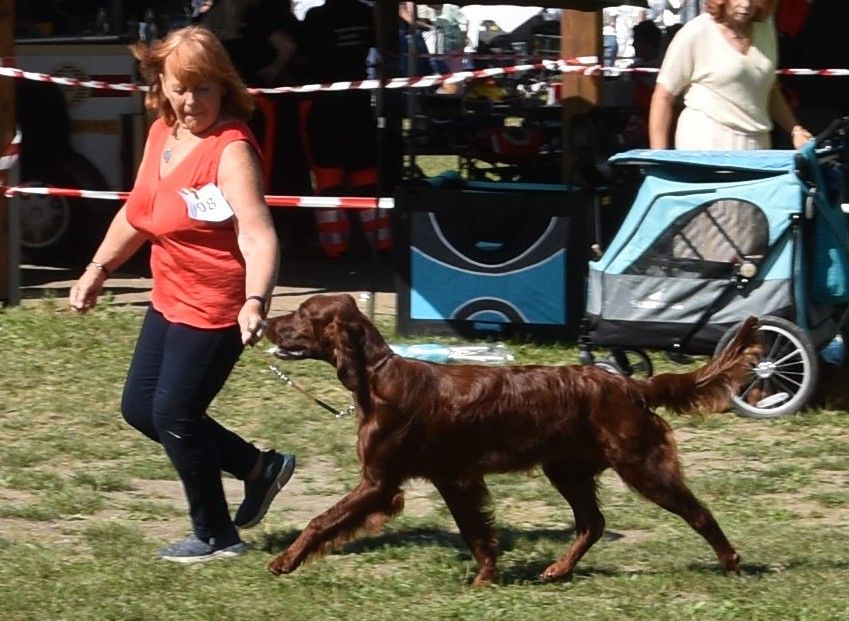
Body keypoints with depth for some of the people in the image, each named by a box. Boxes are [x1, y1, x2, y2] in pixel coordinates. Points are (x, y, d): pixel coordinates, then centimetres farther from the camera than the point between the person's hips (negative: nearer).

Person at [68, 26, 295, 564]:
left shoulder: (231, 150, -23)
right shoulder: (162, 134, 3)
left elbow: (258, 236, -34)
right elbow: (138, 212, 19)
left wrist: (255, 302, -47)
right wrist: (99, 268, 19)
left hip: (216, 309, -9)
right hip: (171, 299, 9)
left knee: (175, 415, 0)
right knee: (140, 407, 15)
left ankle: (216, 536, 20)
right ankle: (259, 467, 27)